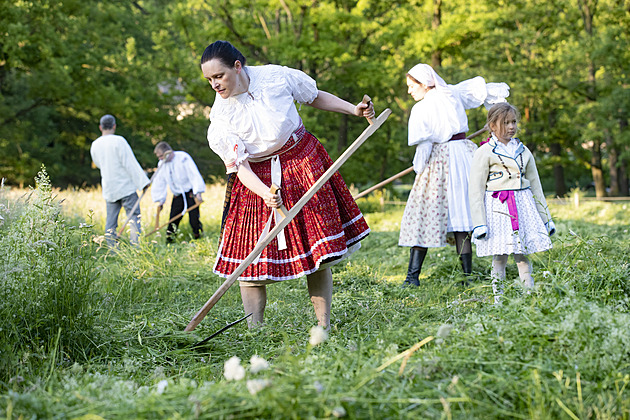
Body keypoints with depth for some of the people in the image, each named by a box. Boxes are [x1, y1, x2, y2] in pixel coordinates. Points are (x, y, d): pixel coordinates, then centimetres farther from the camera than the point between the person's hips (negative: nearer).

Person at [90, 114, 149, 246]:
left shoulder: (95, 145, 6)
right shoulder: (118, 141, -11)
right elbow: (130, 163, -14)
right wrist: (143, 182, -12)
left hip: (108, 189, 5)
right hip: (126, 186, -5)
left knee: (111, 223, 8)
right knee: (134, 217, -2)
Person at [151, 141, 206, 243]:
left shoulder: (183, 158, -15)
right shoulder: (161, 164, 5)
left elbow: (194, 175, -20)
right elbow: (159, 183, 12)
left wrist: (197, 193, -27)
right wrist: (160, 201, 8)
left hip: (190, 193, -5)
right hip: (178, 195, 5)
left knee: (193, 218, -13)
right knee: (173, 219, -6)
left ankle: (198, 237, 2)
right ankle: (169, 240, -3)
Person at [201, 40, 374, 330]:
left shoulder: (276, 76, -10)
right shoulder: (220, 117, -12)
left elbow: (315, 97, 8)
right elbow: (239, 165, -15)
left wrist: (353, 110, 0)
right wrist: (266, 194, -32)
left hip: (304, 164, 1)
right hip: (259, 179, 0)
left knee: (318, 250, 0)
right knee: (251, 255, -9)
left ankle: (323, 325, 10)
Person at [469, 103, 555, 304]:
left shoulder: (523, 151, 14)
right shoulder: (484, 153, -3)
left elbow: (535, 185, 19)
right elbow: (476, 191, -5)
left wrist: (546, 217, 18)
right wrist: (479, 223, -11)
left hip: (523, 207, 4)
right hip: (497, 209, -4)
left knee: (522, 255, 4)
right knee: (500, 256, -2)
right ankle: (498, 299, 5)